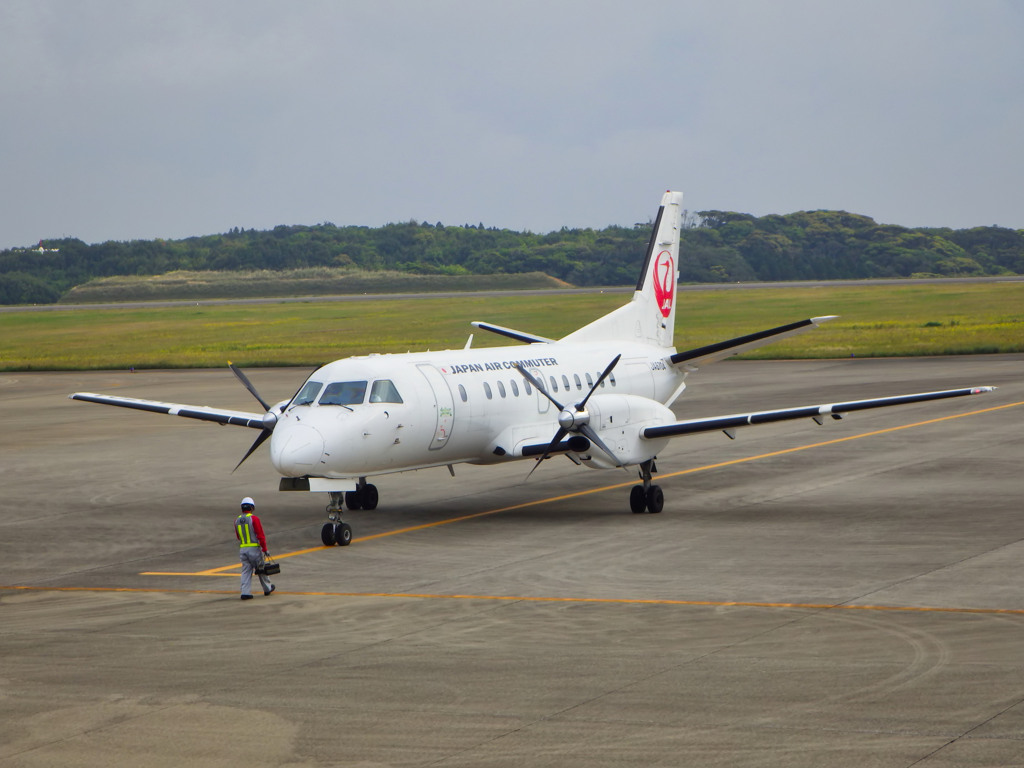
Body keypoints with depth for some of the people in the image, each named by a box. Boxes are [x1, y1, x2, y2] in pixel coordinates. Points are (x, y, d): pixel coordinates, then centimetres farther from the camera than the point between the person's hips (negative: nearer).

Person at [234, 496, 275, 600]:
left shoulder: (237, 520, 7)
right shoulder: (254, 519, -12)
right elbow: (261, 536, -13)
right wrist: (265, 549, -8)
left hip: (242, 549, 4)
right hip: (254, 548, -4)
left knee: (246, 571, 5)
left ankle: (245, 592, -6)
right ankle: (267, 588, 26)